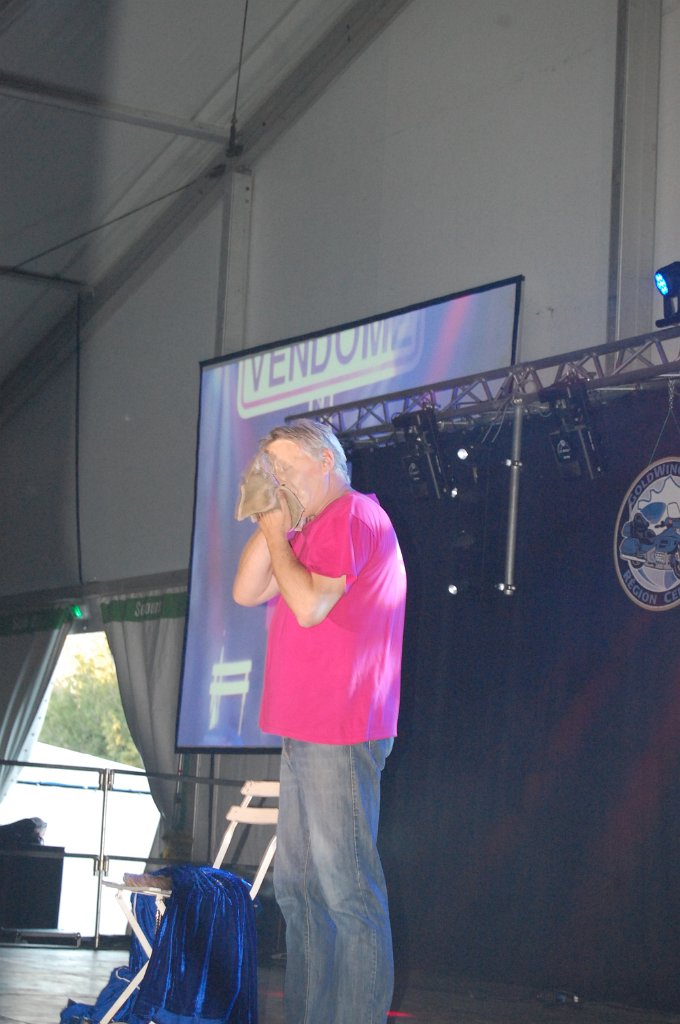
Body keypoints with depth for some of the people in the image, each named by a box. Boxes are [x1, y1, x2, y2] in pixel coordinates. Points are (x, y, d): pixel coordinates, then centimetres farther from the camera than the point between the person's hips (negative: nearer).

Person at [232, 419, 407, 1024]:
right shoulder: (310, 530, 21)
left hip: (339, 734, -10)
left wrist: (277, 534, -6)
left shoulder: (354, 515, -9)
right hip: (305, 731, 10)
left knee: (346, 888, -10)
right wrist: (272, 522, 8)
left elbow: (310, 605, -18)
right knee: (297, 886, 12)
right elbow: (247, 592, 16)